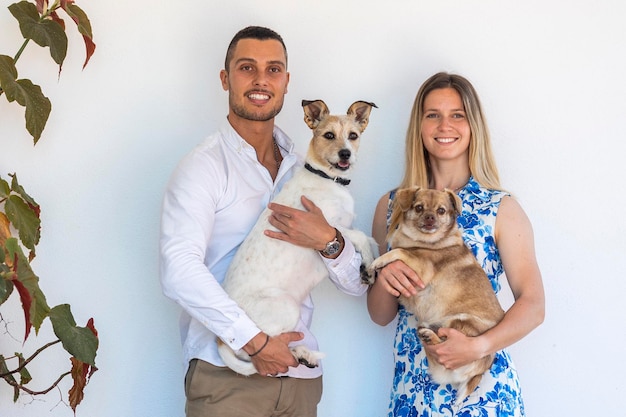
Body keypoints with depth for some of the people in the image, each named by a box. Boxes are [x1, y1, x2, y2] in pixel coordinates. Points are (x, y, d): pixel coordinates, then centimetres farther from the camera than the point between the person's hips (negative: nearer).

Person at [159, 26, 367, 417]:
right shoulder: (204, 166, -4)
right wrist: (255, 341, -20)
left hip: (301, 372, 5)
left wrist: (328, 242, -11)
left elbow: (358, 284, 9)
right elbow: (179, 270, -19)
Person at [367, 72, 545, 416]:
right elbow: (380, 316, 8)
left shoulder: (502, 208, -5)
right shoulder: (391, 206, 3)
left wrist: (478, 346, -22)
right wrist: (384, 280, -13)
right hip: (412, 385, 3)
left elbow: (533, 306, -7)